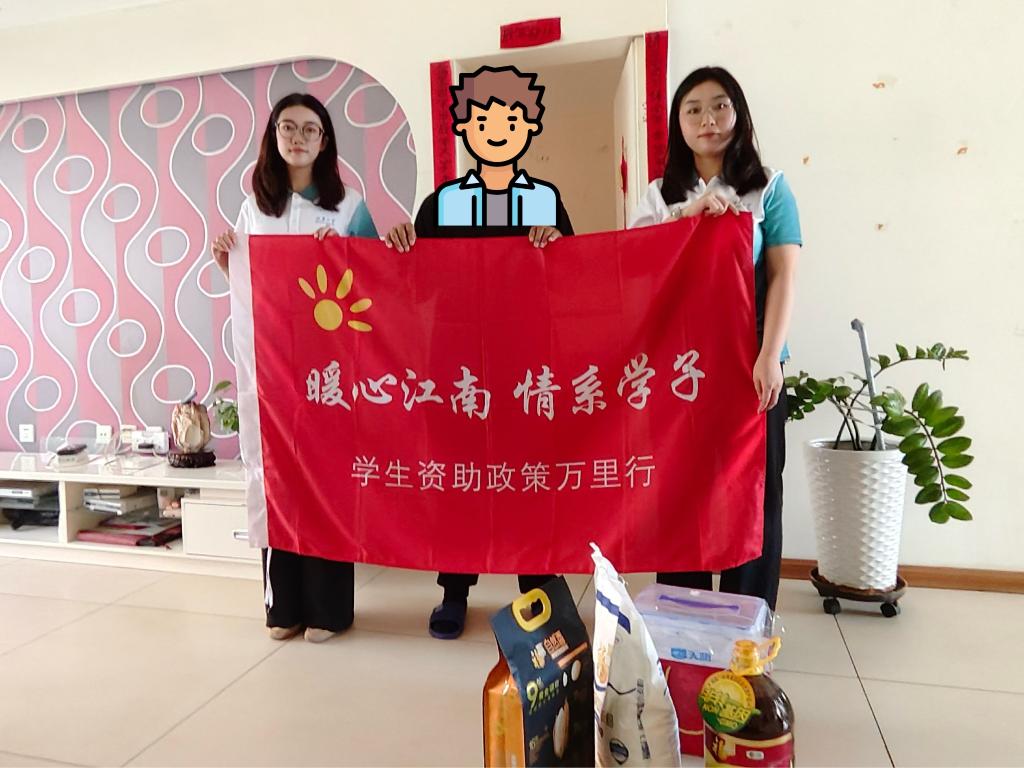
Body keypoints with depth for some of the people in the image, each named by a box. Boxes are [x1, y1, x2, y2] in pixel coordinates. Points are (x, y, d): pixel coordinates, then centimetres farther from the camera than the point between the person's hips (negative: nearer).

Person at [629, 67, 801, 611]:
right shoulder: (661, 195, 11)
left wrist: (769, 357, -16)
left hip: (749, 361, -2)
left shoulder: (769, 188, 3)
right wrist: (689, 217, -11)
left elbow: (783, 277, -5)